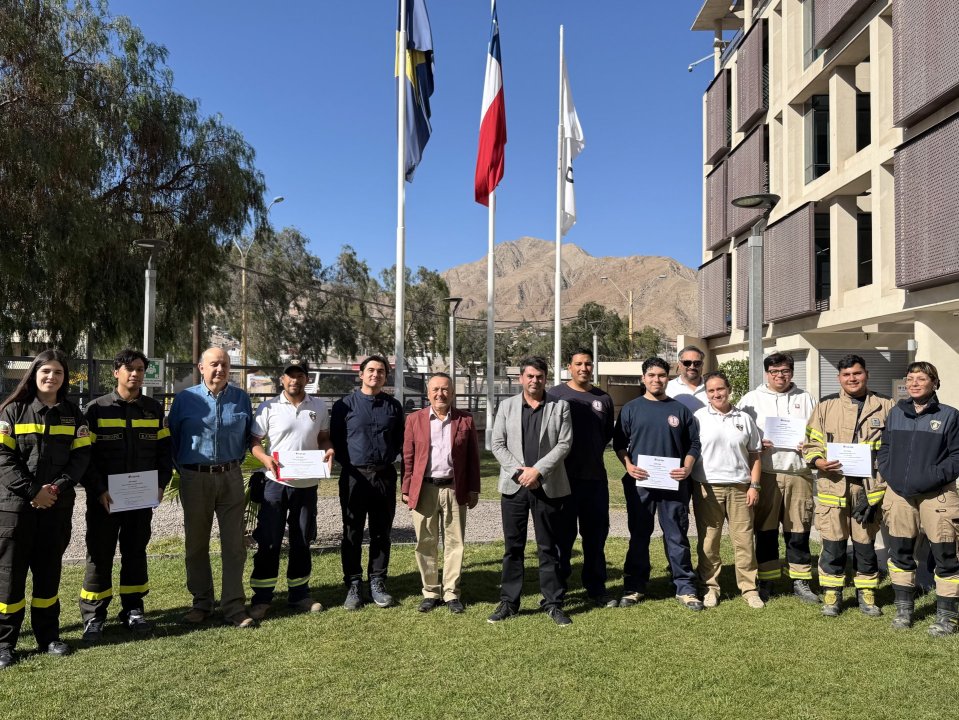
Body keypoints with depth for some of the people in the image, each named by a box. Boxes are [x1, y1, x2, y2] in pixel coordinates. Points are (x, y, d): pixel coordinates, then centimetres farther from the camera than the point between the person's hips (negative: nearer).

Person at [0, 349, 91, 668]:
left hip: (58, 506, 3)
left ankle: (48, 636, 20)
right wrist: (32, 490, -15)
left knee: (49, 570, 10)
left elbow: (81, 455, 1)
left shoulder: (72, 413, 7)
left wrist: (57, 487, -12)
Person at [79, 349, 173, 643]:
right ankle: (93, 616, 14)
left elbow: (164, 450, 10)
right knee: (100, 555, 3)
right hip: (104, 498, -2)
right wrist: (98, 490, -14)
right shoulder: (96, 409, -2)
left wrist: (161, 484, -2)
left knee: (135, 552, 11)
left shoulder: (154, 409, 7)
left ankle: (132, 609, 22)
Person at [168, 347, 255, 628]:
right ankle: (201, 603, 24)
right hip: (195, 479, 0)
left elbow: (249, 435, 15)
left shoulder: (241, 399, 3)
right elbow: (172, 437, 8)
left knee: (234, 544, 2)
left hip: (231, 477, 1)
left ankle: (234, 607, 11)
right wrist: (184, 468, 7)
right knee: (196, 544, 10)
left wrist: (236, 462, 9)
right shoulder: (185, 399, -1)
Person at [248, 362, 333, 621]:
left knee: (302, 541, 13)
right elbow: (254, 441, 0)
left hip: (307, 483, 3)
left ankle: (299, 594, 27)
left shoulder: (319, 406, 5)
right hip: (277, 482, -2)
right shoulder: (268, 407, -3)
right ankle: (261, 598, 13)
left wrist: (328, 450, -8)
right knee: (268, 541, 1)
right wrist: (265, 458, -19)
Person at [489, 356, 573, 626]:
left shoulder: (560, 406, 4)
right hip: (514, 485, 1)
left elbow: (564, 444, -4)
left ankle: (553, 603, 16)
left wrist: (538, 470, -13)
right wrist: (520, 471, -9)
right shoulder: (506, 406, 8)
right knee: (513, 547, 7)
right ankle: (508, 602, 17)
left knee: (549, 548, 6)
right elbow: (497, 444, 3)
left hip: (548, 486, -1)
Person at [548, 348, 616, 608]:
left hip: (596, 477, 4)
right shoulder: (555, 394, -2)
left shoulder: (603, 398, 10)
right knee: (563, 533, 4)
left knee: (596, 533, 11)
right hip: (564, 477, -4)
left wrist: (592, 453, 10)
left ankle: (596, 588, 23)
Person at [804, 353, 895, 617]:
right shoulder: (826, 406, 6)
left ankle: (866, 593, 27)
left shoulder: (884, 406, 6)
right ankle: (832, 594, 18)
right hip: (834, 486, 0)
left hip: (869, 487, 0)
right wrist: (820, 463, -11)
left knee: (865, 543, 11)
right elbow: (812, 444, 8)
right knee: (833, 544, 4)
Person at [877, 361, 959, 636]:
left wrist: (933, 478, -14)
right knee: (900, 552, 11)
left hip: (936, 495, -3)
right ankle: (904, 608, 25)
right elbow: (884, 449, 15)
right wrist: (889, 474, 0)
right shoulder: (895, 413, 11)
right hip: (899, 494, 4)